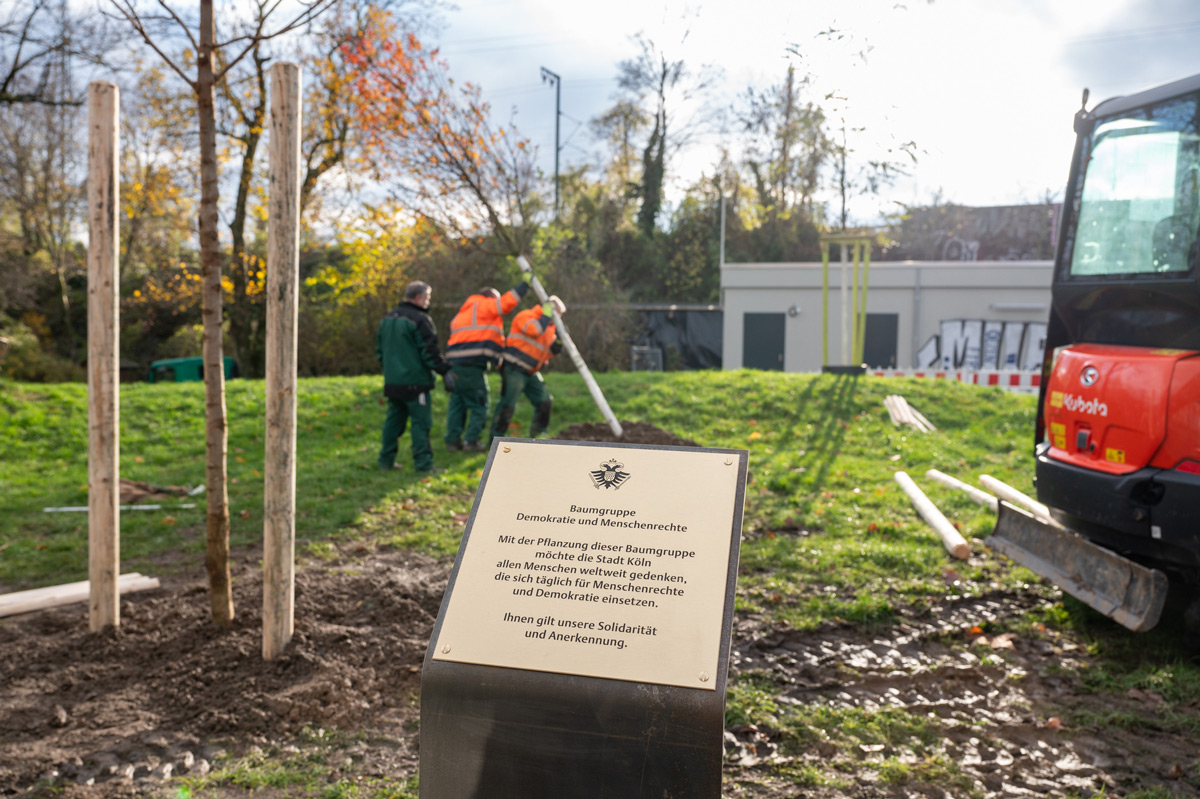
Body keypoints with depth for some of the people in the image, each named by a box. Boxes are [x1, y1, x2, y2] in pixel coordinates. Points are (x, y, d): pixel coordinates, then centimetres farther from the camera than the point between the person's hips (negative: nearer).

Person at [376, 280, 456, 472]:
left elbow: (380, 350, 20)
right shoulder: (420, 319, -13)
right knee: (421, 421, -3)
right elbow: (430, 351, -15)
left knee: (394, 420, 15)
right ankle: (423, 463, -2)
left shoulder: (388, 319, 13)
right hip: (414, 382, -8)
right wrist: (445, 371, -8)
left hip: (392, 382, 8)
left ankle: (386, 460, 19)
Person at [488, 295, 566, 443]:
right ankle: (495, 438, -3)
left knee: (545, 402, 5)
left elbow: (552, 351, 15)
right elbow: (534, 330, -29)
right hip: (514, 369, -9)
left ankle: (537, 436, 18)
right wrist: (545, 315, -19)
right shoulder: (525, 316, -8)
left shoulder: (548, 327, 17)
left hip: (531, 373, 9)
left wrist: (559, 339, -2)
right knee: (508, 403, -11)